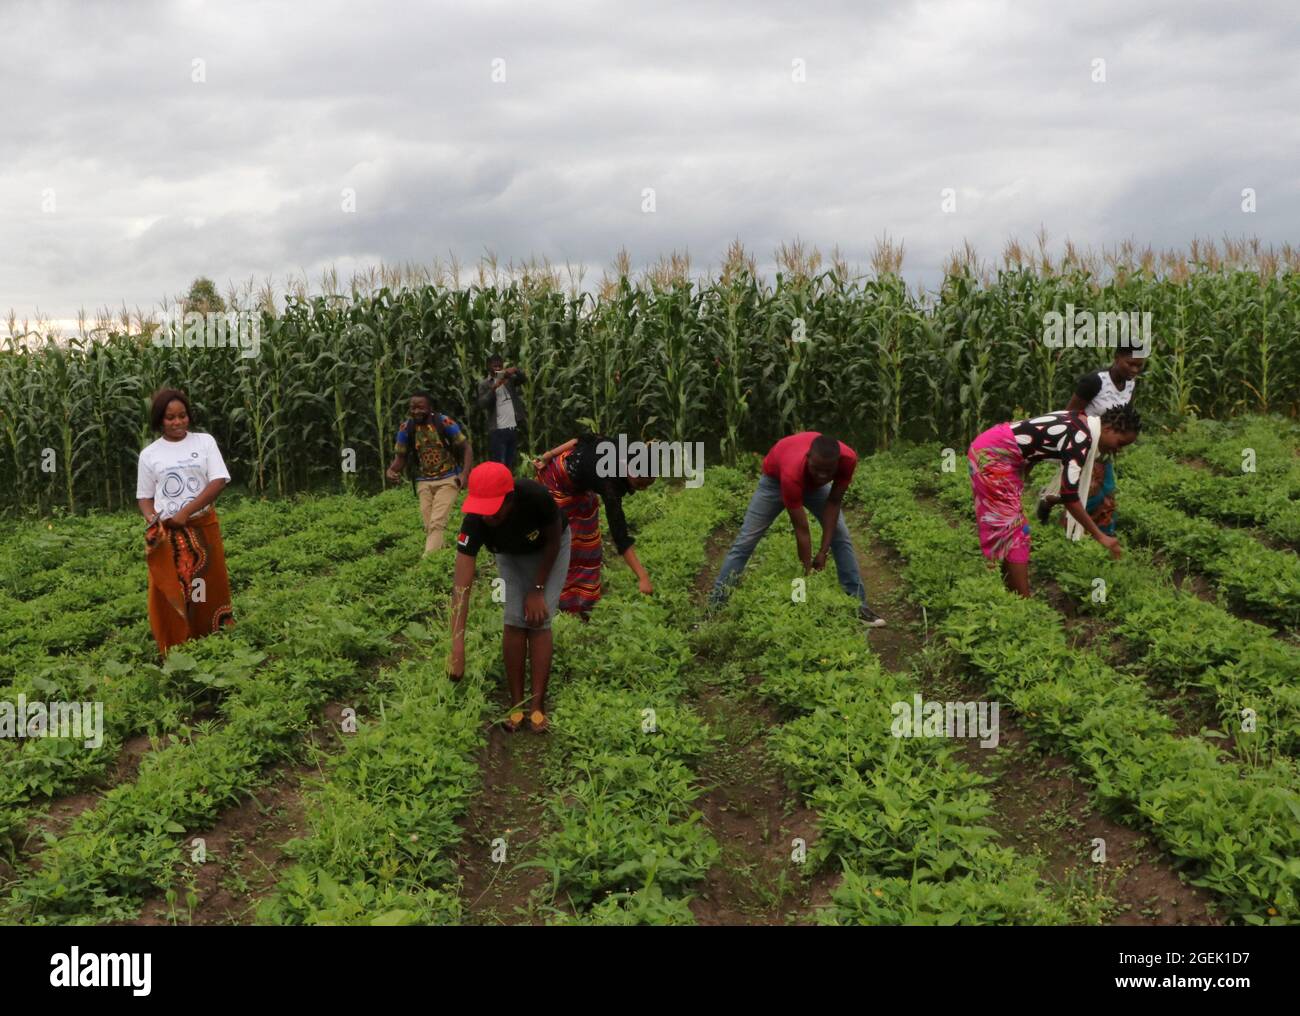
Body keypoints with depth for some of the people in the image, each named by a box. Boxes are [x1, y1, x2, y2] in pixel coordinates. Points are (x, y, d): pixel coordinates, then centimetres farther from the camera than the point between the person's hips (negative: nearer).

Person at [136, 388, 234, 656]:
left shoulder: (205, 441, 3)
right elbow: (145, 496, 10)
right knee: (169, 595, -1)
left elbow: (219, 481, -7)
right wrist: (152, 520, -12)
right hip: (166, 534, 1)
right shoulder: (149, 454, 6)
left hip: (203, 528, 0)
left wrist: (185, 512, -15)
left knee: (209, 592, 4)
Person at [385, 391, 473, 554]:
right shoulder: (406, 428, -5)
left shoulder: (445, 423, -13)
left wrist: (464, 474, -17)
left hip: (447, 480, -4)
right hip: (423, 483, 4)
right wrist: (391, 470, -20)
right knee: (429, 526, 4)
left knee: (436, 523, -17)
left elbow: (467, 448, -5)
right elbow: (400, 457, 3)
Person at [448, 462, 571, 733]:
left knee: (538, 619, -13)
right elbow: (461, 586, -41)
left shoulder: (537, 497, -43)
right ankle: (516, 704, 1)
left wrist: (538, 589, -18)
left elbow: (553, 540, -21)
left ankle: (538, 707, -8)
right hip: (510, 553, 2)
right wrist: (457, 649, -48)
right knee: (514, 620, -11)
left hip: (549, 549, -2)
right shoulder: (474, 522, -37)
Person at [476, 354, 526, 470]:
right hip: (498, 430, -4)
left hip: (513, 428, 4)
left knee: (510, 465, 10)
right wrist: (494, 387, -21)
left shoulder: (509, 378, 13)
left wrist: (516, 370, -20)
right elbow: (482, 404, -11)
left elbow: (524, 379, -2)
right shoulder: (484, 384, 1)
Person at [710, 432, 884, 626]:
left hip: (813, 482, 4)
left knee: (841, 537, -3)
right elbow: (801, 530, -37)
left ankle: (858, 604, 6)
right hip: (776, 478, -4)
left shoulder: (847, 459, -36)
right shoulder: (792, 473, -45)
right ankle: (714, 605, 0)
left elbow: (833, 502, -20)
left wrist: (824, 551, -21)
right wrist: (808, 574, -32)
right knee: (745, 541, -6)